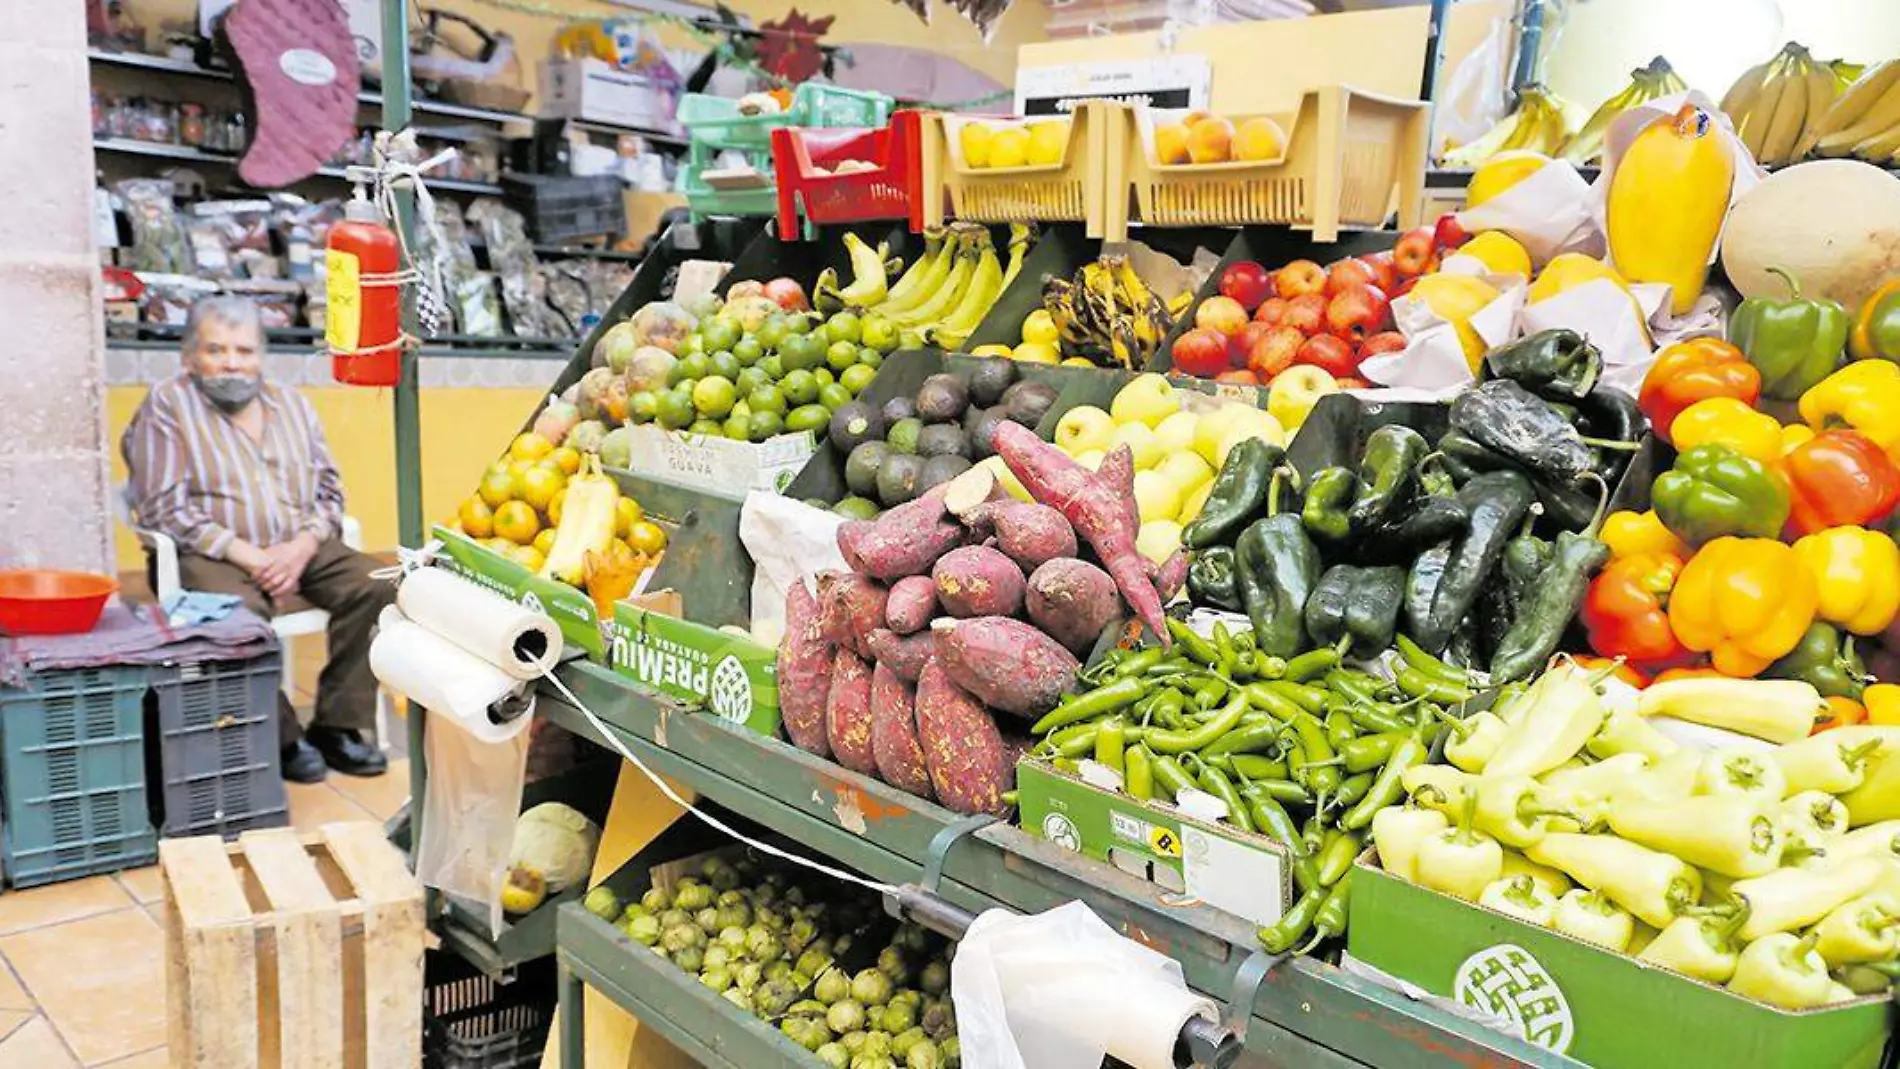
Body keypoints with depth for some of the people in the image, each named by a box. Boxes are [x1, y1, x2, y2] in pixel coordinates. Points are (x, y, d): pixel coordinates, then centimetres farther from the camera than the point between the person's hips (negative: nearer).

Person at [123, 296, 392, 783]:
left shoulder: (292, 405, 18)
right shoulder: (166, 406, 3)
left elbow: (329, 489, 13)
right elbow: (164, 507, -7)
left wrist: (302, 547, -8)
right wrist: (249, 555, -16)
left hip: (300, 549, 5)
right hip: (209, 555, -4)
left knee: (374, 584, -21)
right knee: (240, 609, -36)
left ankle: (338, 726, -12)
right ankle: (280, 739, -18)